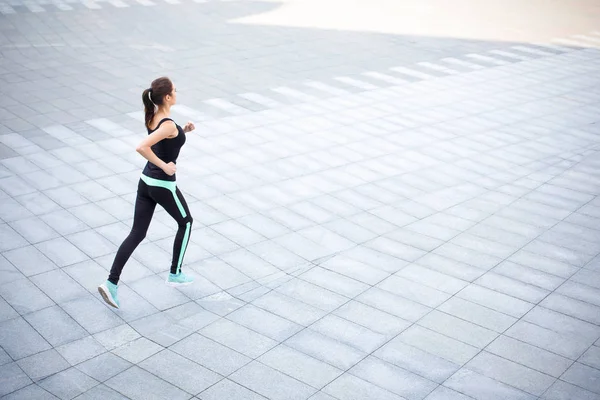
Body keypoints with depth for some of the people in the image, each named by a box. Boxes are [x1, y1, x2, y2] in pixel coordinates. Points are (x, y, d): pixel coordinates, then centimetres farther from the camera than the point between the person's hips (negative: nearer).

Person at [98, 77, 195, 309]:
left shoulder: (152, 116, 5)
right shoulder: (168, 124, -22)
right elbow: (141, 147, -34)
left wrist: (182, 131, 8)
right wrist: (164, 166, -24)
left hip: (146, 181, 8)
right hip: (163, 185, -8)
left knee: (137, 233, 7)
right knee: (185, 222, 18)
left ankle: (111, 283, -1)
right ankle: (175, 275, 27)